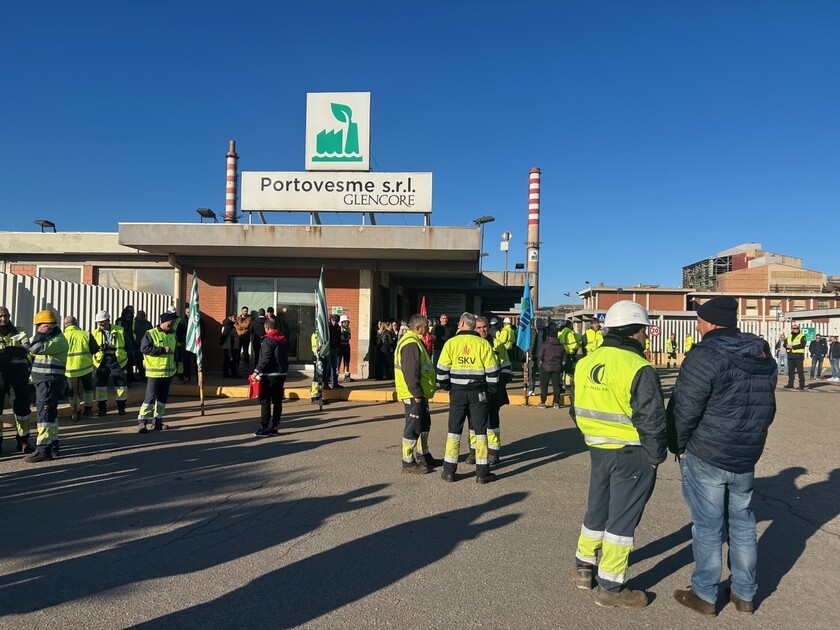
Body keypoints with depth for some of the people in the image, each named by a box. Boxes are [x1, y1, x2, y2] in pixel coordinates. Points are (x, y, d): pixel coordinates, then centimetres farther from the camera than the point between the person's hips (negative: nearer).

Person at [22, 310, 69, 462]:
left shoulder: (58, 340, -13)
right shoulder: (47, 339, 19)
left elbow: (38, 348, -25)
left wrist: (40, 334, -11)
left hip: (50, 382, -10)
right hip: (42, 382, 10)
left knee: (45, 414, -13)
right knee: (50, 414, 15)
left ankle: (43, 450, -14)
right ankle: (53, 445, 24)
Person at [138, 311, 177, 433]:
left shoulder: (172, 334, 13)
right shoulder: (150, 334, -9)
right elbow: (144, 348, -19)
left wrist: (174, 364, 19)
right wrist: (163, 350, -20)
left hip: (168, 372, 7)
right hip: (154, 372, -7)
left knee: (163, 397, 12)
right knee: (150, 397, -9)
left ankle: (158, 420, 22)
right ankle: (142, 421, -3)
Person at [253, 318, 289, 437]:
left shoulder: (268, 340, -12)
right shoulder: (284, 340, 12)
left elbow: (265, 358, -20)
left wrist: (257, 371, -19)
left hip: (269, 375, -8)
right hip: (282, 373, 8)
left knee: (265, 401, -2)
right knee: (277, 401, 10)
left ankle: (264, 428, -2)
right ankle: (275, 427, 14)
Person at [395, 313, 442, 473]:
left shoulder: (415, 341, 16)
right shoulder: (411, 344, -20)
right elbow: (410, 372, -25)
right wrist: (417, 394, -22)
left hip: (419, 393, 11)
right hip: (413, 394, -11)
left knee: (424, 424, 21)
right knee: (413, 427, -3)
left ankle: (423, 455, 34)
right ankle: (408, 462, 6)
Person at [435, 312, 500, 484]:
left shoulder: (451, 343, -4)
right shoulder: (483, 344, -3)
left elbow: (441, 370, -4)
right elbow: (492, 372, -3)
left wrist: (446, 386, 11)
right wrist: (490, 391, 9)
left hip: (457, 392, 0)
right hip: (478, 392, 0)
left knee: (454, 430, 10)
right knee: (480, 430, 7)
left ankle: (449, 470, 13)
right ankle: (482, 473, 10)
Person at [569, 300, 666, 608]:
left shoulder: (585, 363, 2)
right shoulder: (639, 369, -20)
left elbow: (576, 410, 10)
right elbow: (651, 420, -19)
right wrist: (655, 456, -5)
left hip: (598, 450, 7)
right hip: (631, 454, -6)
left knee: (597, 508, 22)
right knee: (622, 518, 6)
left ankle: (583, 567, 36)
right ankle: (610, 588, 19)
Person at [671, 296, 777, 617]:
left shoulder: (706, 356, -19)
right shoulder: (763, 356, 5)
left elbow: (684, 409, -19)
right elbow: (767, 408, 13)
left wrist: (679, 446, -4)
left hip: (705, 457, -7)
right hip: (746, 458, 7)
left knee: (708, 526, 5)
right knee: (742, 522, 19)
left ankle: (705, 596, 19)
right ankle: (745, 594, 30)